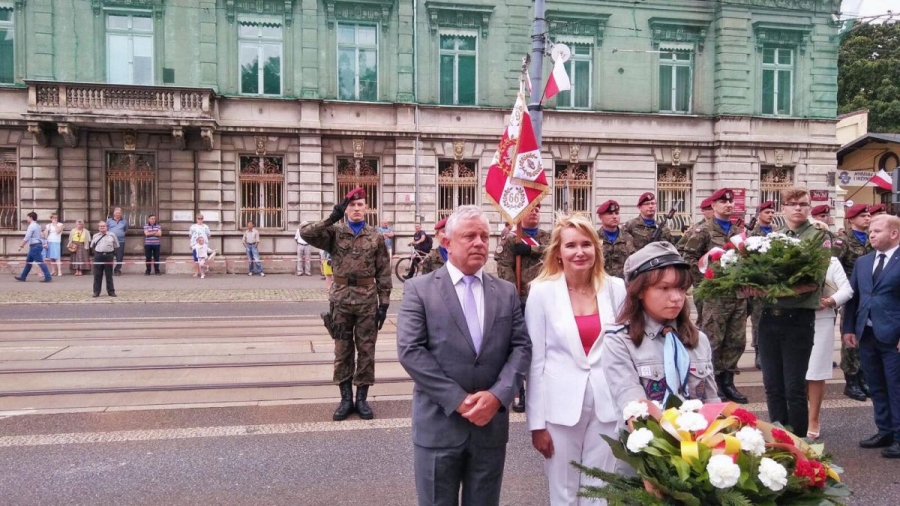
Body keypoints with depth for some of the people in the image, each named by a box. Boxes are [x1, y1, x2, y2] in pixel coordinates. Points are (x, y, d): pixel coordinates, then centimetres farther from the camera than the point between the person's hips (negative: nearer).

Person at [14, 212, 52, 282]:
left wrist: (21, 246, -11)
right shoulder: (37, 225, 15)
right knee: (28, 261, 16)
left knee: (40, 262, -9)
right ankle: (22, 277, 24)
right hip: (37, 245, 10)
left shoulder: (32, 226, -14)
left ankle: (48, 277, -11)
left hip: (35, 246, -10)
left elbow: (27, 238, -18)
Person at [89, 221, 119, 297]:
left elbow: (116, 246, 9)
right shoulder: (95, 236, 11)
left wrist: (113, 255, 6)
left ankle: (111, 291, 11)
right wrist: (95, 253, 10)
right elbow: (92, 247, 21)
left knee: (109, 275, 5)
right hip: (98, 256, 1)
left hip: (109, 256, -1)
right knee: (97, 275, 3)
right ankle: (96, 292, 9)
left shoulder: (112, 235, 5)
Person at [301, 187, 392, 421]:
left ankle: (361, 398, 17)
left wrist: (384, 303, -3)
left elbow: (383, 272, 3)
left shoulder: (376, 237, 4)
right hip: (341, 299, 0)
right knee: (342, 351, 7)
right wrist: (331, 219, -21)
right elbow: (305, 233, -13)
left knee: (366, 350, 5)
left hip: (367, 300, 0)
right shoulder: (334, 233, 3)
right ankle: (346, 398, 17)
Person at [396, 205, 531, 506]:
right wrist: (458, 399, -16)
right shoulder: (419, 289, -3)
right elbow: (410, 351, -11)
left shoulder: (506, 292, 8)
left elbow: (522, 347, 2)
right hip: (439, 425, -3)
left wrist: (498, 395, -14)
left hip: (491, 424, 3)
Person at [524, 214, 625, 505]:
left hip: (606, 405, 2)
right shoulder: (542, 291, -7)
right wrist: (537, 421, -6)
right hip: (561, 406, -2)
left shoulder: (615, 288, 0)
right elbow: (534, 359, -5)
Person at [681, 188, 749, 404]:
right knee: (713, 340, -2)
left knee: (737, 341, 9)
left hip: (739, 294, 6)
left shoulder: (738, 232, 16)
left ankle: (727, 381, 21)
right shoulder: (704, 231, -3)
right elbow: (689, 256, -10)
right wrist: (703, 281, -10)